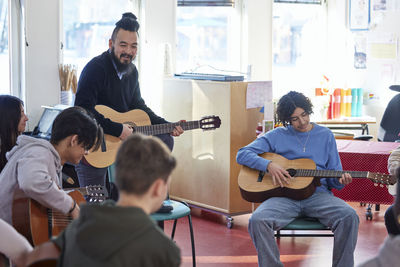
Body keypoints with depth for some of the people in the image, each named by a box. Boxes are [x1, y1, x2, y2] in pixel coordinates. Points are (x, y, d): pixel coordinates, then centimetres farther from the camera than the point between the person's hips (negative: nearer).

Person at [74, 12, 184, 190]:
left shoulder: (132, 71, 6)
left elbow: (138, 105, 17)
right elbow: (83, 110, -31)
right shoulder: (95, 68, -20)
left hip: (125, 134, 8)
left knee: (165, 141, -1)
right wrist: (118, 130, -28)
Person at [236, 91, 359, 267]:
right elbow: (242, 154, 6)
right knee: (257, 220, -31)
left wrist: (341, 181, -9)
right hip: (284, 195, -1)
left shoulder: (325, 135, 15)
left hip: (317, 193, 1)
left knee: (349, 216, -29)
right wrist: (269, 165, -11)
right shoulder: (277, 136, 12)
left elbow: (333, 177, 16)